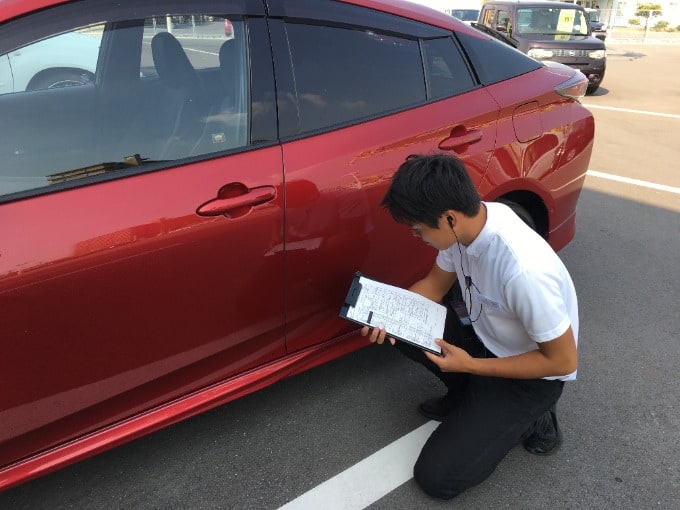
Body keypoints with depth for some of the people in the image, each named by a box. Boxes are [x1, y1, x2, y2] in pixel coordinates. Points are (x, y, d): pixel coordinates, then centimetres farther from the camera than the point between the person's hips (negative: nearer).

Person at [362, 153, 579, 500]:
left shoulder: (523, 269, -38)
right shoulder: (470, 220, -15)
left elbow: (563, 361, -25)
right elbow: (435, 285, 3)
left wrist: (470, 366, -22)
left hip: (531, 375, -7)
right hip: (485, 338, 7)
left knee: (437, 477, -11)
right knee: (397, 330, -5)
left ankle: (529, 419, 9)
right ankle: (470, 397, 10)